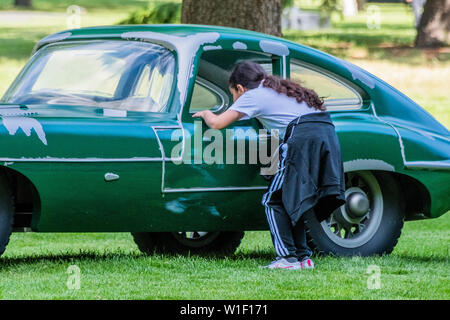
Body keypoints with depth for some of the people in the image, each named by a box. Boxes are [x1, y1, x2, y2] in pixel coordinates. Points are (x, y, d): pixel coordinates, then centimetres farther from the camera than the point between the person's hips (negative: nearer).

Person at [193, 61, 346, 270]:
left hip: (303, 136, -8)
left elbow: (217, 123, 4)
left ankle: (288, 257, -9)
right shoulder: (278, 89, 31)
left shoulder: (252, 96, 8)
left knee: (274, 201, 0)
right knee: (291, 202, 15)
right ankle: (303, 256, 10)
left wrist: (205, 114, 27)